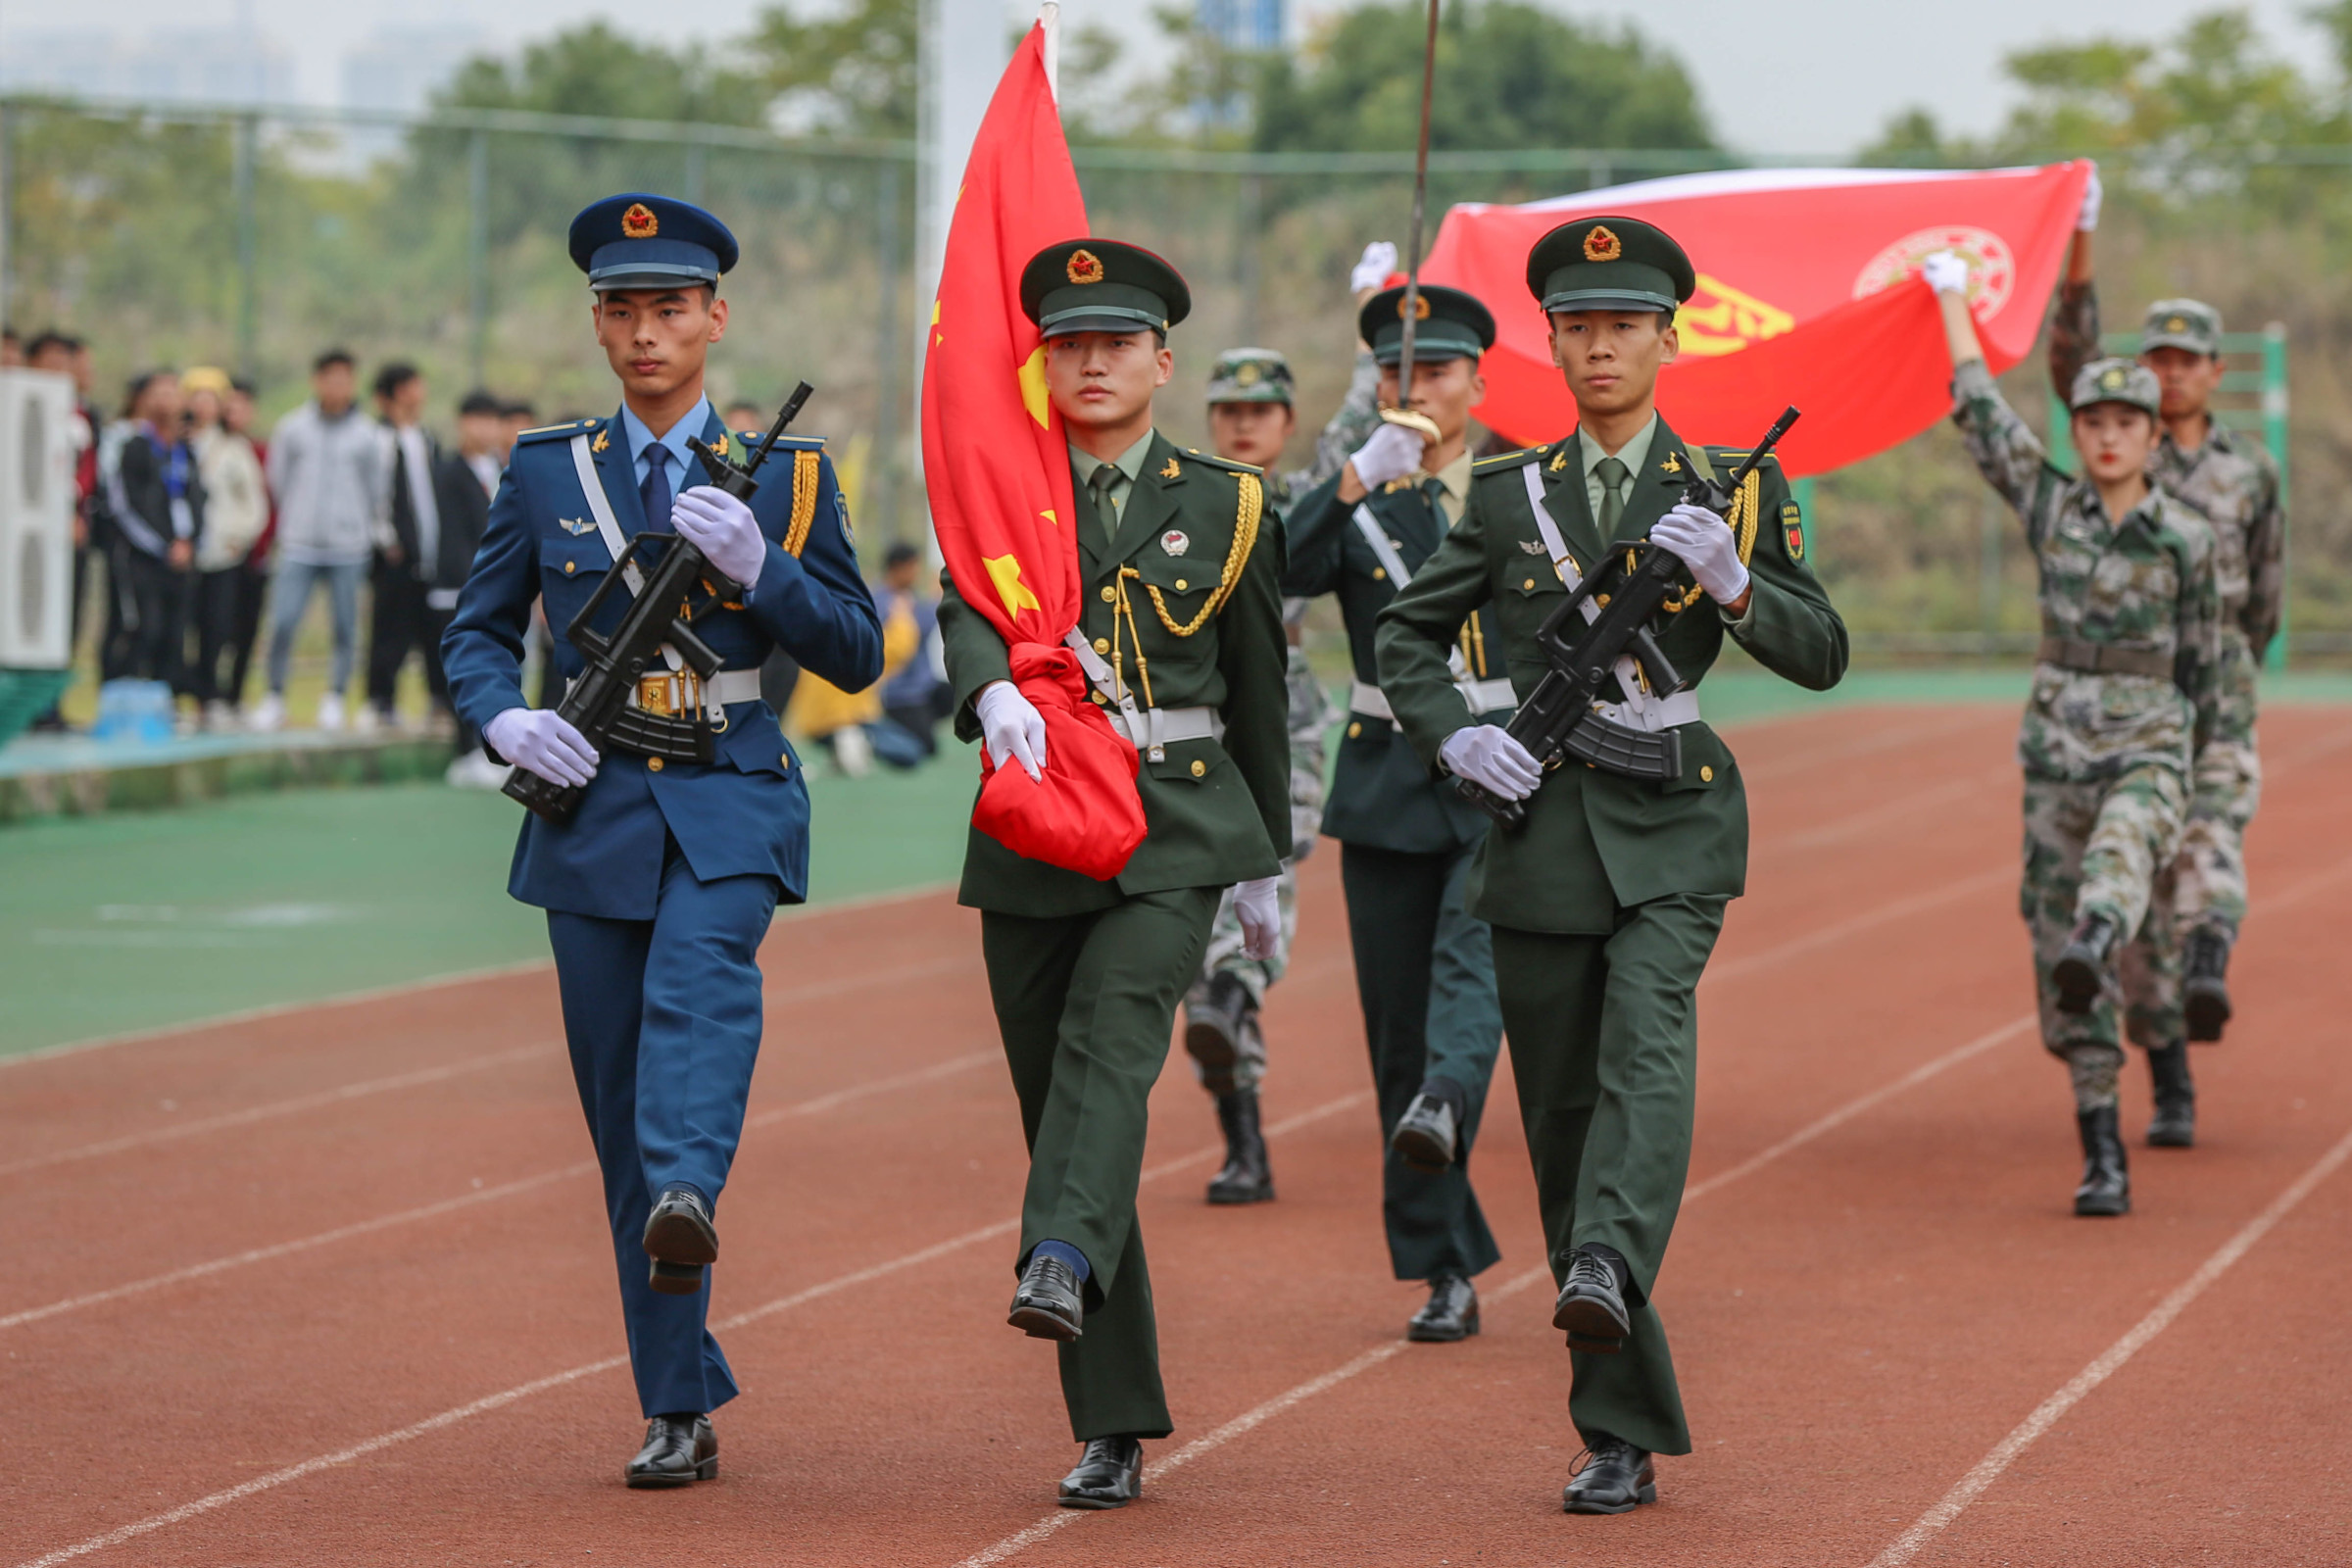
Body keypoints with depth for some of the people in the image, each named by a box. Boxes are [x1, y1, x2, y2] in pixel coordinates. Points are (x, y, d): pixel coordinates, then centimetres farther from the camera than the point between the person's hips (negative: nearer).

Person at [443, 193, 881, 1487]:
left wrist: (757, 565, -14)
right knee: (621, 1113, 2)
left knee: (699, 975, -35)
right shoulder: (544, 471, 9)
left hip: (729, 802, -2)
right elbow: (474, 635, 11)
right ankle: (679, 1409, 8)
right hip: (591, 803, 2)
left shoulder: (787, 473, 5)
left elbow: (857, 654, 3)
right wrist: (506, 719, -11)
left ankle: (687, 1197, -56)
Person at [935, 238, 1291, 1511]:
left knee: (1110, 1044, -27)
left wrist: (1263, 863, 18)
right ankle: (1111, 1430, 8)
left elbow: (1259, 694, 15)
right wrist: (995, 693, -35)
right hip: (1033, 830, 2)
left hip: (1176, 831, -2)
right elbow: (968, 613, -12)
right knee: (1054, 1101, 2)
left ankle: (1061, 1266, -50)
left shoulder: (1225, 507, 8)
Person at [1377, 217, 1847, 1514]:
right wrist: (1451, 733, -3)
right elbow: (1404, 633, 16)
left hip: (1670, 827, -2)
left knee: (1648, 1042, -30)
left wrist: (1731, 582, -15)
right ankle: (1623, 1437, 7)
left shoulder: (1732, 487, 6)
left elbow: (1822, 655, 3)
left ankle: (1610, 1271, -51)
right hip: (1539, 826, 2)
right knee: (1563, 1119, 1)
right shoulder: (1508, 495, 9)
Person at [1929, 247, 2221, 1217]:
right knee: (2053, 927, -2)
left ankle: (2092, 954, -69)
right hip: (2057, 737, 2)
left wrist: (2198, 766, 13)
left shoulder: (2185, 539, 0)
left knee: (2121, 852, -36)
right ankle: (2101, 1154, 4)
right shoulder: (2049, 503, 4)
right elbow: (1978, 408, 11)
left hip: (2149, 744, -2)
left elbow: (2202, 662, 9)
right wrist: (1952, 297, 20)